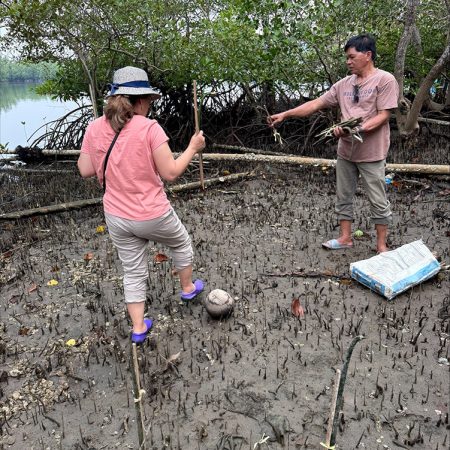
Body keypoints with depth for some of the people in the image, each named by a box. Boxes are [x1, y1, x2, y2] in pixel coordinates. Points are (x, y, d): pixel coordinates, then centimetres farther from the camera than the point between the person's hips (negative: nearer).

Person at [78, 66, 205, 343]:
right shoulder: (149, 128, -20)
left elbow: (85, 171, 2)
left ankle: (139, 328, 28)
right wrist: (193, 148, -4)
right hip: (153, 216, -4)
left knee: (134, 272, 20)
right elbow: (170, 173, -18)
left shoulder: (95, 128, -5)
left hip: (117, 217, 4)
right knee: (182, 244, 28)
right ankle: (188, 288, 49)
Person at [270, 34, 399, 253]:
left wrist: (356, 129, -27)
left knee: (378, 201, 4)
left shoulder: (385, 80, -9)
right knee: (343, 197, 13)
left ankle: (381, 245, 16)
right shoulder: (344, 84, 8)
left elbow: (383, 116, -15)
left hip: (371, 153, -6)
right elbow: (315, 104, 7)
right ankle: (345, 238, 27)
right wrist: (285, 114, 1)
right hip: (345, 151, 6)